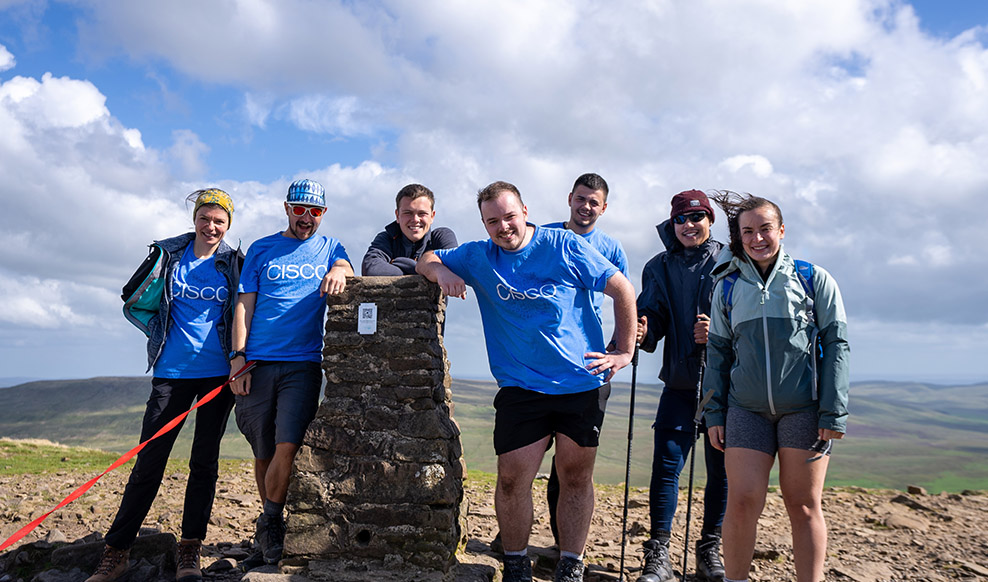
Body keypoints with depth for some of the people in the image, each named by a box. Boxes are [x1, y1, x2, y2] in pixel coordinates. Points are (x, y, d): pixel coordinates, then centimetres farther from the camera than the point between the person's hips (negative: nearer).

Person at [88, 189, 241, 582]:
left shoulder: (233, 264, 3)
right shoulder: (169, 254, 5)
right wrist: (163, 332, 3)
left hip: (217, 373, 0)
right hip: (171, 370, 0)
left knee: (204, 461, 4)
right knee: (148, 460, 0)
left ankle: (190, 549, 13)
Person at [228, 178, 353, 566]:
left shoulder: (329, 247, 14)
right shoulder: (261, 249, 13)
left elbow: (346, 271, -5)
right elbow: (244, 304, 8)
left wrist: (339, 272, -30)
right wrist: (239, 355, -2)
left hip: (303, 363, -1)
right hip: (258, 363, 1)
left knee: (287, 447, -13)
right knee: (263, 454, 7)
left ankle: (270, 523, 7)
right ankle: (271, 521, 26)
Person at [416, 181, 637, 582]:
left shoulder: (564, 246, -3)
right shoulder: (478, 257, 7)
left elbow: (623, 289, 1)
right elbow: (427, 260, 16)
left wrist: (625, 352, -2)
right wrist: (441, 271, -8)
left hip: (583, 383, -1)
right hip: (520, 387, 2)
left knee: (576, 476, 7)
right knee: (511, 478, -4)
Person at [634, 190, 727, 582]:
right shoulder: (660, 267, 11)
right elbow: (651, 314, 2)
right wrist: (643, 331, -21)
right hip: (680, 381, 1)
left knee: (721, 467, 5)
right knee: (666, 463, -6)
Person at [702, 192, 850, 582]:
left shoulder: (814, 279, 4)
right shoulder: (728, 286, 10)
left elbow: (836, 345, 1)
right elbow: (718, 352, 12)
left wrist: (834, 413, -6)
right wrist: (714, 413, 6)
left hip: (804, 408, -1)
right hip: (747, 408, 2)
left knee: (803, 506, 4)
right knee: (742, 503, -4)